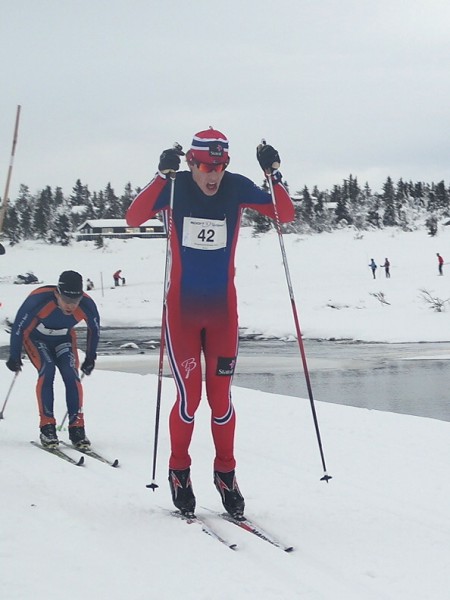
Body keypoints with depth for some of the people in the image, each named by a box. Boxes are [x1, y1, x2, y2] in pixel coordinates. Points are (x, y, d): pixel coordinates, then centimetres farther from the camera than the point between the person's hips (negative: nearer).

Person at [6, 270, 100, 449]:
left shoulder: (86, 305, -29)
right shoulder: (39, 299, -38)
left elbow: (94, 329, -6)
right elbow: (18, 326, -21)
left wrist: (90, 358, 3)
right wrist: (14, 357, -12)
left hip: (63, 340, 2)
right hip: (36, 337, -2)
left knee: (71, 374, -19)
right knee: (47, 370, -25)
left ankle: (76, 427, -12)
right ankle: (47, 427, -21)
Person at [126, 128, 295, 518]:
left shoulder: (237, 188, -3)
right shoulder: (175, 188, -9)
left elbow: (285, 215, -6)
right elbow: (134, 218, -23)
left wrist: (274, 174, -18)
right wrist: (163, 175, -31)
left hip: (223, 310, 2)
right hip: (182, 310, -2)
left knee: (221, 397, 4)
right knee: (189, 395, -5)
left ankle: (225, 475, 19)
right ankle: (179, 474, 14)